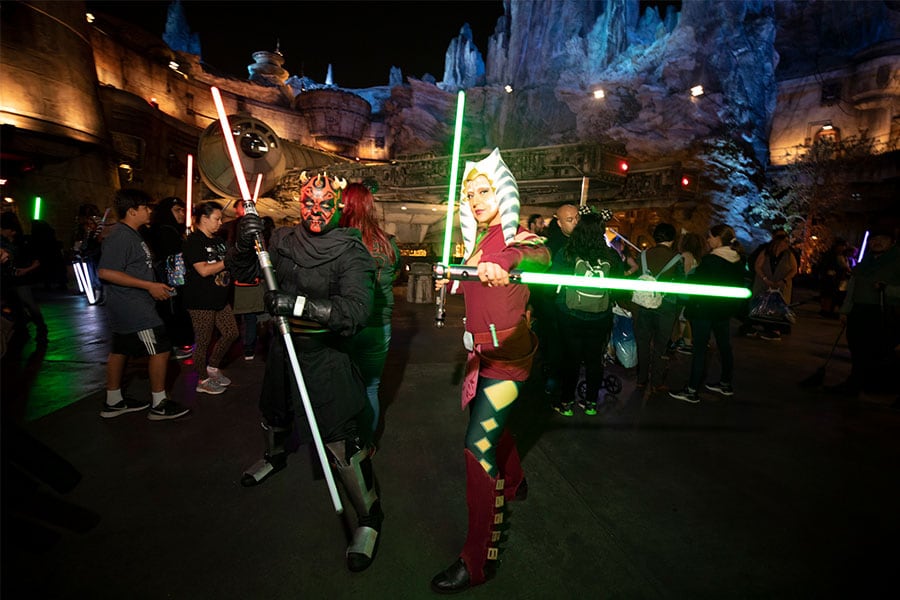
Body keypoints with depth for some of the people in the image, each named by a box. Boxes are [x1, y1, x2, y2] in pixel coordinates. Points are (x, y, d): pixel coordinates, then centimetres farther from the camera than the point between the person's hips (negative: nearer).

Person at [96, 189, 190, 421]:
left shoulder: (129, 234, 14)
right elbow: (106, 272, -26)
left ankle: (113, 402, 28)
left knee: (120, 351, 16)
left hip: (127, 307, 11)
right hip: (133, 308, -11)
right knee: (160, 349, -6)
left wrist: (155, 286, 18)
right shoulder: (120, 235, -18)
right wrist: (149, 286, -24)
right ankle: (159, 405, 3)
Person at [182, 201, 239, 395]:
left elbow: (226, 267, 23)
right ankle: (203, 380, 18)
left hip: (219, 298, 9)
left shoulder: (218, 240, 14)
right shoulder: (193, 241, -12)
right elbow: (203, 270, -22)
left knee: (231, 333, 10)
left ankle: (213, 368, 29)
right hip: (201, 301, -8)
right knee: (203, 341, 3)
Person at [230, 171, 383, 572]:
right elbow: (243, 273, 3)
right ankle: (275, 457, 64)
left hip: (325, 355, -6)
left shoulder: (350, 252, -18)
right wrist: (246, 244, -17)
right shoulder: (283, 240, -2)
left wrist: (298, 304, -39)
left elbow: (356, 310, -31)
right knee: (273, 416, 30)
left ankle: (369, 518, 11)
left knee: (340, 441, -10)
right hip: (284, 347, 6)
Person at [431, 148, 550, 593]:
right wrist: (448, 280, 10)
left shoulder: (517, 235, -9)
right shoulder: (477, 240, 13)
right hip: (481, 351, 8)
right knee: (488, 423, 24)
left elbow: (541, 255, -34)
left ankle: (479, 558, -1)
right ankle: (513, 482, 52)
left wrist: (503, 262, -53)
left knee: (478, 443, -13)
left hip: (507, 352, -8)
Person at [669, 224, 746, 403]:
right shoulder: (738, 260, 4)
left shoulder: (710, 260, -20)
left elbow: (696, 284, -16)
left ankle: (692, 391, 3)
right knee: (724, 346, 18)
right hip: (725, 310, 8)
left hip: (705, 310, -8)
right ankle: (726, 384, 33)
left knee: (699, 348, -3)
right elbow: (739, 285, 13)